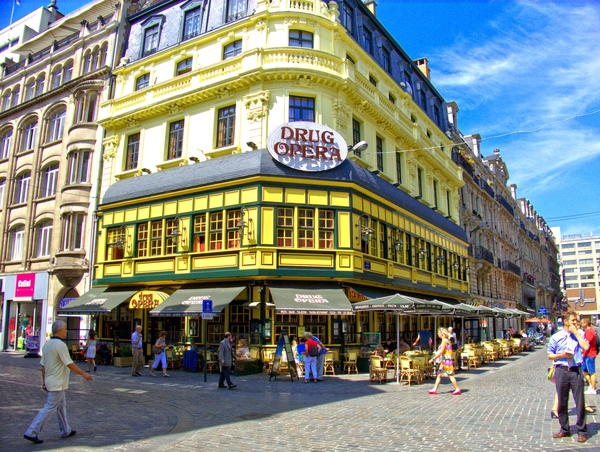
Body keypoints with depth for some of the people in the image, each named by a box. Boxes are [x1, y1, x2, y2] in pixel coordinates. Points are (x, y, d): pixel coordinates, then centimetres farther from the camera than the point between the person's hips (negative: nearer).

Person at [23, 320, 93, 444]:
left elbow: (43, 365, 13)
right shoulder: (60, 345, -20)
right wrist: (84, 374, -12)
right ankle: (32, 432, 0)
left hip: (50, 382, 10)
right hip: (57, 384, -10)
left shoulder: (46, 344, 7)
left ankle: (66, 431, 26)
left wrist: (44, 380, 20)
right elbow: (70, 365, -20)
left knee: (61, 406, 17)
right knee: (49, 408, -2)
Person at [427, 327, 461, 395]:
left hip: (447, 360, -10)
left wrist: (433, 359, -16)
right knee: (439, 374, 9)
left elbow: (441, 352, -18)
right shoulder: (446, 340, 14)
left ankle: (457, 390, 4)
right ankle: (434, 389, 12)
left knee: (450, 375, -4)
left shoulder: (444, 341, -15)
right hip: (444, 360, 10)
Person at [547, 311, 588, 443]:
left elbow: (585, 347, -14)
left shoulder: (579, 334, 6)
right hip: (561, 371, 0)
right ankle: (564, 429, 22)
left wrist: (576, 332, -10)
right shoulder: (556, 337, 3)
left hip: (576, 371, 0)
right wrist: (562, 355, -11)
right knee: (562, 402, 8)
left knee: (580, 401, 1)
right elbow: (549, 355, 7)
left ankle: (582, 431, 15)